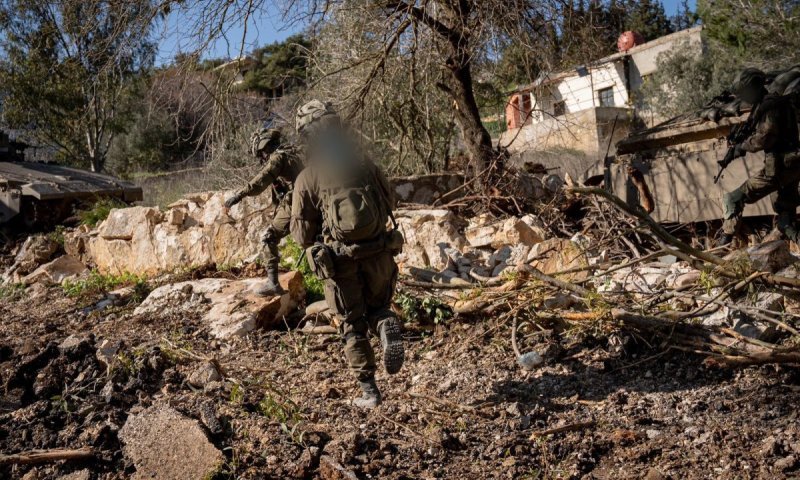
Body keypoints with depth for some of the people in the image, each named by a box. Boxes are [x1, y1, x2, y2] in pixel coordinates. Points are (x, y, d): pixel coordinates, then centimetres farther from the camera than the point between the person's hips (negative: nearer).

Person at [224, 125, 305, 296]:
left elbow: (262, 179, -21)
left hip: (291, 205, -9)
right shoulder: (294, 153, 17)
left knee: (269, 238, -3)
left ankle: (272, 283, -7)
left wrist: (239, 194, -25)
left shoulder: (278, 156, -9)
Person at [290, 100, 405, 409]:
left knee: (353, 327, 13)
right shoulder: (364, 164, -2)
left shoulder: (307, 179, -9)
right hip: (378, 254, 2)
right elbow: (389, 202, 10)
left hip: (340, 263, -2)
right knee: (377, 305, 25)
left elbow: (302, 234, -5)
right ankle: (386, 324, -10)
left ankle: (369, 392, 14)